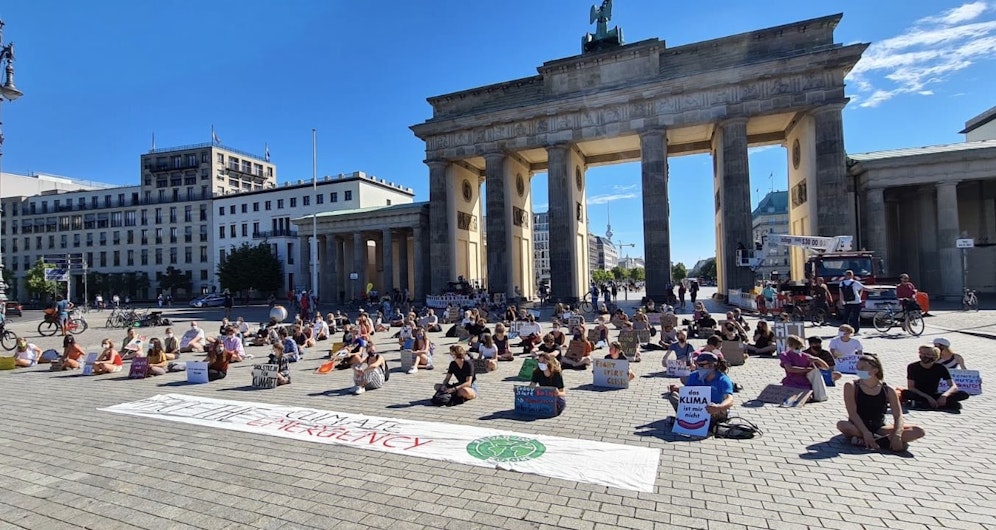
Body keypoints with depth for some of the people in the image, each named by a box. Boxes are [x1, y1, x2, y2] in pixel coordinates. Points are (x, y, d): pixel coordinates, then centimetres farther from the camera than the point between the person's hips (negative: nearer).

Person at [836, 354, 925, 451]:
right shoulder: (851, 386, -6)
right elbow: (852, 413, -14)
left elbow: (898, 416, -6)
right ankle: (887, 441, -21)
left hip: (879, 429, 3)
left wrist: (897, 435, -24)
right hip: (858, 428, -3)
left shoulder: (888, 391, 1)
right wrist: (866, 433, -26)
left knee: (919, 432, -18)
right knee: (841, 425, -37)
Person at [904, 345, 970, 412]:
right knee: (904, 393, -38)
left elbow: (954, 387, -10)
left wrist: (944, 395, -30)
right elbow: (910, 387, -13)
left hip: (934, 395, 3)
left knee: (964, 394, -18)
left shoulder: (940, 368, -2)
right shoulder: (913, 367, -8)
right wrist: (928, 397, -25)